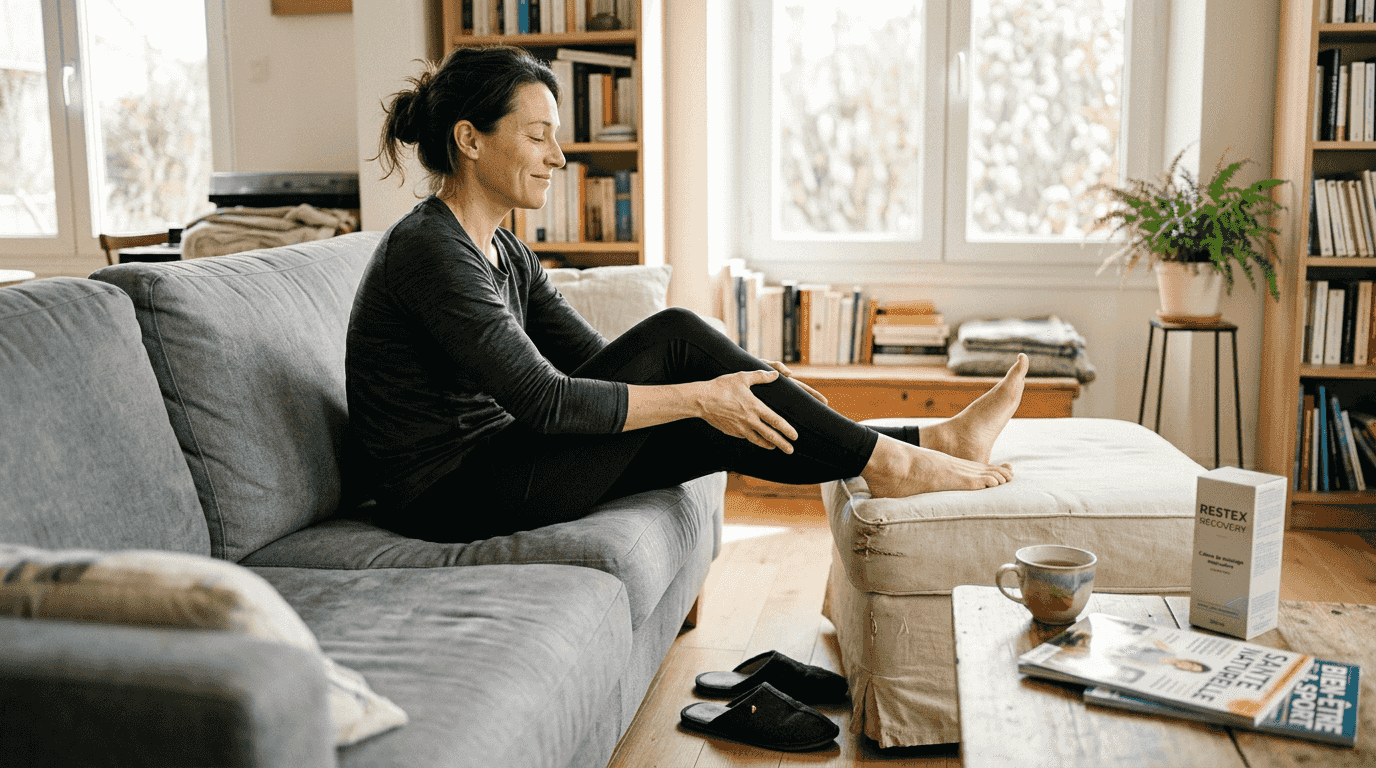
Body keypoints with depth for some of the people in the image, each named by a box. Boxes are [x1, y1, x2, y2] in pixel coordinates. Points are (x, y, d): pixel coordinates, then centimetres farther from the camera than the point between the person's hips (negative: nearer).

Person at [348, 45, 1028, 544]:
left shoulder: (501, 251, 10)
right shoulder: (430, 251, -20)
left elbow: (593, 359, 11)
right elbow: (542, 400, -25)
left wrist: (731, 382, 1)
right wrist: (699, 395, -21)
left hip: (489, 461, 9)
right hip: (449, 496, -9)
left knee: (720, 430, -2)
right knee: (673, 334, -16)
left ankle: (930, 443, 7)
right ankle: (885, 462, -8)